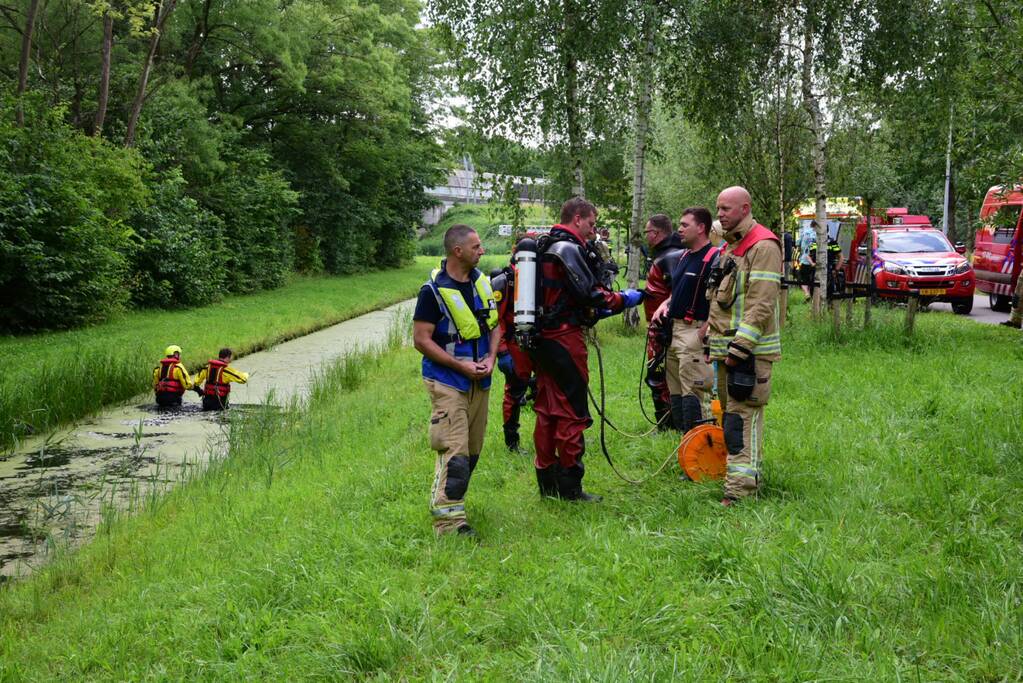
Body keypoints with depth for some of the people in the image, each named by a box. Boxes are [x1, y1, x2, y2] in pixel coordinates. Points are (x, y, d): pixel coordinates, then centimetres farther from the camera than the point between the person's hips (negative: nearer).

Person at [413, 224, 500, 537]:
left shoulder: (483, 282, 7)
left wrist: (491, 358, -4)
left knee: (472, 451, 13)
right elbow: (421, 339, -14)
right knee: (454, 453, -12)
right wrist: (460, 365, -19)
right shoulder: (434, 291, -14)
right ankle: (448, 520, -9)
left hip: (480, 382, 7)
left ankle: (453, 501, 28)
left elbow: (495, 324, 14)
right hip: (448, 382, -7)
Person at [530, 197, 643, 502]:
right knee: (573, 413, -3)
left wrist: (598, 307, 19)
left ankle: (547, 482, 19)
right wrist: (623, 300, -1)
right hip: (565, 339, -9)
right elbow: (589, 294, -16)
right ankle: (569, 485, 0)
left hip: (541, 339, 10)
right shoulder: (569, 248, -13)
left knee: (547, 411, 13)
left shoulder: (543, 247, 16)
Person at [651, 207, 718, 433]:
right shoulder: (684, 256, 16)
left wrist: (703, 332, -22)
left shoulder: (714, 259, -13)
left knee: (693, 391, -10)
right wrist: (666, 304, 9)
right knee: (675, 390, 15)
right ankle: (681, 432, 24)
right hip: (675, 328, 10)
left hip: (694, 332, -10)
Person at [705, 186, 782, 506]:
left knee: (742, 416, -12)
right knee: (731, 412, 15)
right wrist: (712, 341, 22)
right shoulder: (730, 246, 18)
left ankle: (740, 489, -13)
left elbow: (761, 304, -20)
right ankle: (749, 476, 26)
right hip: (726, 347, 10)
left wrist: (740, 348, -23)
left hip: (749, 350, -10)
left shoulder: (763, 247, -13)